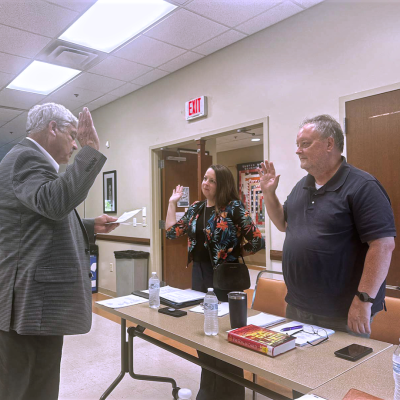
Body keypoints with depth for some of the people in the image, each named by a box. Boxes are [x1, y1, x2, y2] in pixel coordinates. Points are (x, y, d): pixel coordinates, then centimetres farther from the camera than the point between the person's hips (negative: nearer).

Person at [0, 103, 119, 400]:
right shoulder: (27, 157, -14)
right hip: (32, 302, -11)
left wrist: (91, 227, 13)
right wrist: (91, 152, -27)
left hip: (33, 298, 11)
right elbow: (55, 202, -35)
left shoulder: (30, 158, 20)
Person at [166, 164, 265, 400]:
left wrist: (236, 253, -4)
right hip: (199, 273, 6)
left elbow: (257, 240, -13)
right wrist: (173, 202, 8)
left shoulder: (233, 208, -11)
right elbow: (172, 232, 6)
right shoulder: (196, 209, 8)